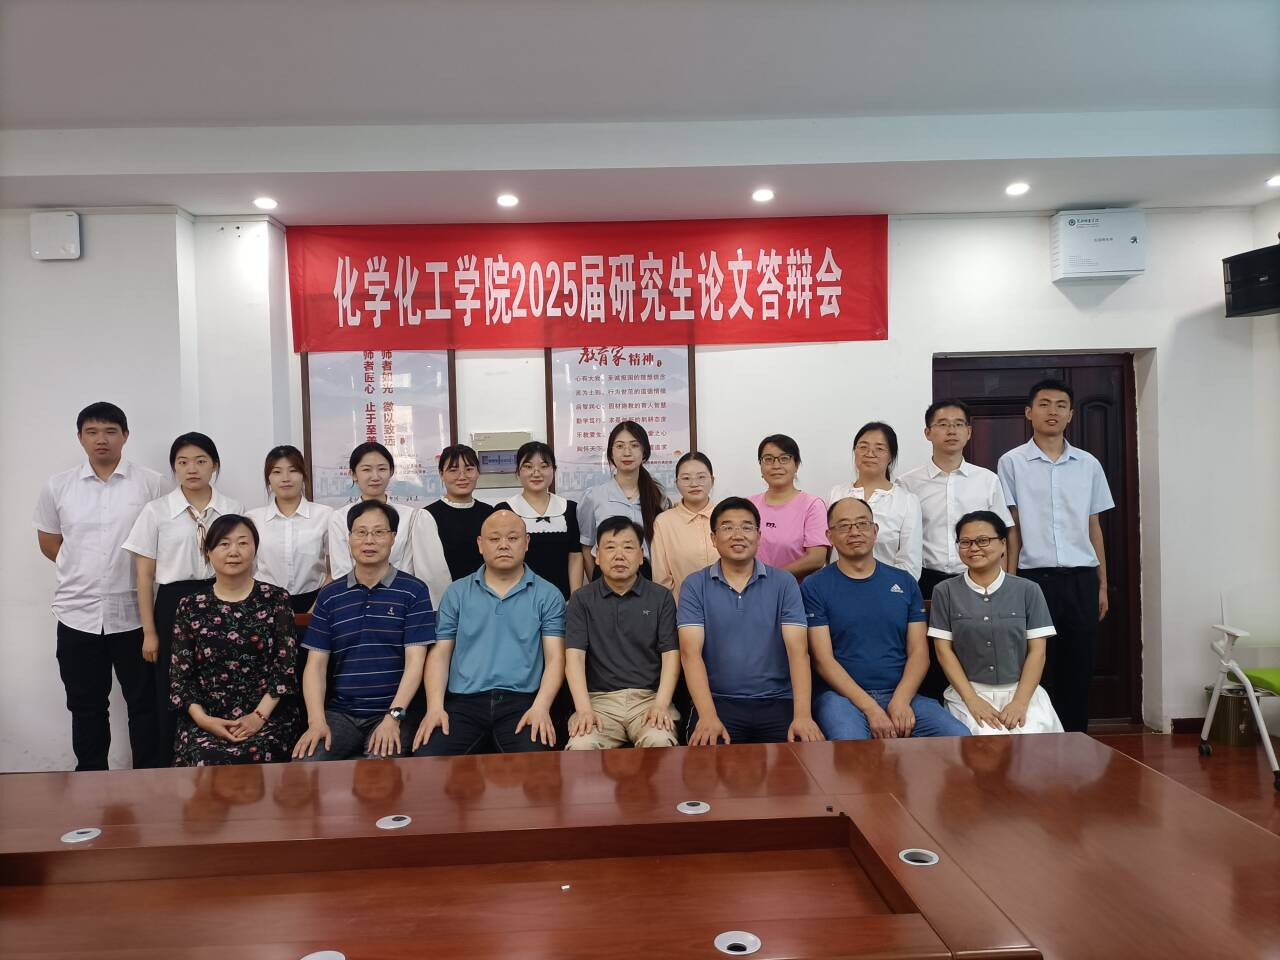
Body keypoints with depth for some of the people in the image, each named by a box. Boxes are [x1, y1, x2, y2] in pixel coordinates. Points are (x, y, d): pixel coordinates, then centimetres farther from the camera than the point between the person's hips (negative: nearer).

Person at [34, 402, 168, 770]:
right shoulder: (57, 487, 4)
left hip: (135, 612, -2)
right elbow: (48, 543, 13)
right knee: (86, 707, 13)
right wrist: (85, 573, 8)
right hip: (77, 613, 2)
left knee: (144, 703, 7)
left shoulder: (152, 483, -3)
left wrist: (138, 574, 0)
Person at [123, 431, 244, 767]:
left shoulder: (234, 509, 3)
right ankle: (169, 768, 19)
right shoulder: (156, 511, 1)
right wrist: (149, 632, -1)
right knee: (172, 693, 3)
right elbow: (144, 575, 2)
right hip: (174, 605, -1)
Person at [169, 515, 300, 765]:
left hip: (268, 715, -1)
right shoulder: (190, 607, 9)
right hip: (205, 719, 1)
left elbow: (286, 665, 0)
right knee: (207, 761, -29)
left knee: (251, 757, -30)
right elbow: (180, 674, 6)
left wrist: (260, 716, -12)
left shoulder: (276, 599, 6)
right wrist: (203, 719, -9)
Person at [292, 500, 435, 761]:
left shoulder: (413, 591, 0)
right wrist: (317, 721, -9)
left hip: (391, 713, -3)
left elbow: (415, 661, -5)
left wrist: (393, 717, -17)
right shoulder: (329, 596, 11)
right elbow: (316, 664, 6)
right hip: (338, 713, 3)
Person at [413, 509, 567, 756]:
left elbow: (555, 657, 2)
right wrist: (435, 706, -6)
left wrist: (541, 707, -14)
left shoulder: (548, 596, 9)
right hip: (463, 701, 2)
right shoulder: (457, 593, 15)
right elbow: (440, 654, 10)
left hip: (522, 701, -2)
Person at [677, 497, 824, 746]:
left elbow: (798, 650, -3)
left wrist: (803, 715, -18)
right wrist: (708, 716, -20)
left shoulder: (784, 583, 5)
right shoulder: (695, 585, 3)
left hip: (777, 701, 1)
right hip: (718, 701, -1)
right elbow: (691, 653, -6)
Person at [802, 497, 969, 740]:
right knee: (849, 744, -36)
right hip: (842, 695, -4)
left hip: (901, 694, 4)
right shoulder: (815, 587, 2)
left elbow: (918, 652, 8)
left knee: (959, 737, -22)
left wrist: (900, 700, -11)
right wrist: (870, 708, -15)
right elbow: (823, 659, -5)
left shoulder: (904, 582, 14)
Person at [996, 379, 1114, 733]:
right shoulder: (1012, 462, 2)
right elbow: (1010, 528, 0)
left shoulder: (1089, 464, 11)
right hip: (1035, 578, -3)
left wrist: (1102, 584, 11)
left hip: (1082, 579, 3)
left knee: (1078, 670, 7)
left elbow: (1094, 527, 14)